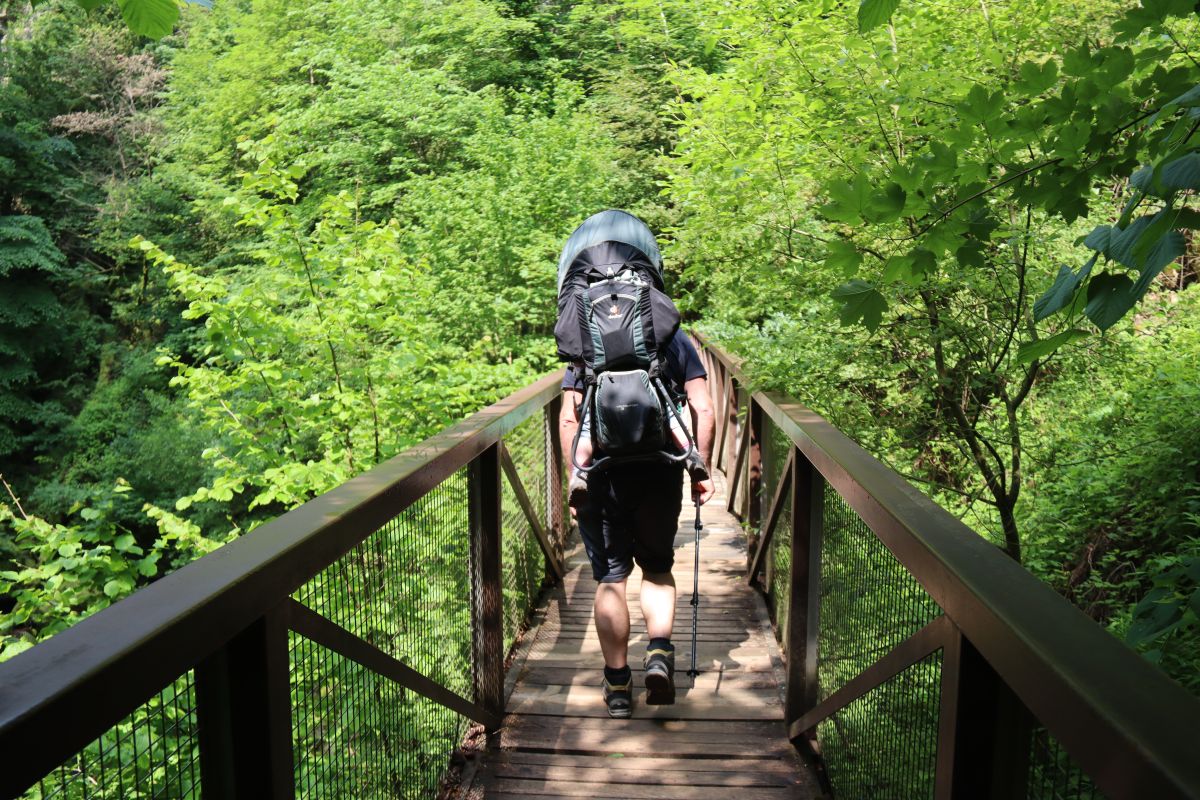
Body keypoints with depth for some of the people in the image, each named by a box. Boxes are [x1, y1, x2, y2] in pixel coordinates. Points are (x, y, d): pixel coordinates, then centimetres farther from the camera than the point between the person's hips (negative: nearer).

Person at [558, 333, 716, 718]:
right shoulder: (676, 340, 10)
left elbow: (568, 418, 1)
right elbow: (703, 410, 1)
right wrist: (701, 470, 6)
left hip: (603, 475, 0)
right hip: (660, 472, 1)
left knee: (609, 578, 9)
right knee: (658, 568, 20)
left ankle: (618, 685, 17)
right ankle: (659, 652, 0)